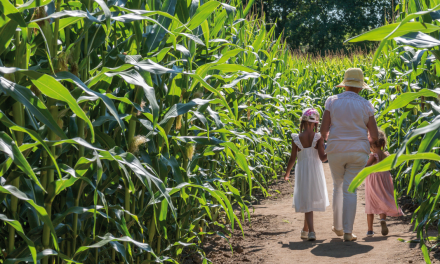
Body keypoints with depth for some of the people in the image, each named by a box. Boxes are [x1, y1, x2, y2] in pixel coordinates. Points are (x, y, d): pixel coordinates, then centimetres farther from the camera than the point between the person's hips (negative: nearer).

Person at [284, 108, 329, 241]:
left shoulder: (296, 139, -7)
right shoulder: (318, 137, -8)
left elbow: (292, 159, -3)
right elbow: (322, 157, -12)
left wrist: (287, 173, 10)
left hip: (302, 172, -1)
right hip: (316, 171, 1)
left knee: (306, 201, 3)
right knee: (311, 199, 15)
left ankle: (311, 231, -10)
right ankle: (305, 229, 26)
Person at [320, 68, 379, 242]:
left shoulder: (332, 101, -3)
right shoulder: (366, 105, -1)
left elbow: (323, 130, -6)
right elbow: (374, 136, -1)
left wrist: (326, 138, 17)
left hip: (336, 151, 0)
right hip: (358, 152, 0)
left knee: (338, 187, 19)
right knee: (350, 189, 2)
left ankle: (338, 227, 26)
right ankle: (348, 232, -3)